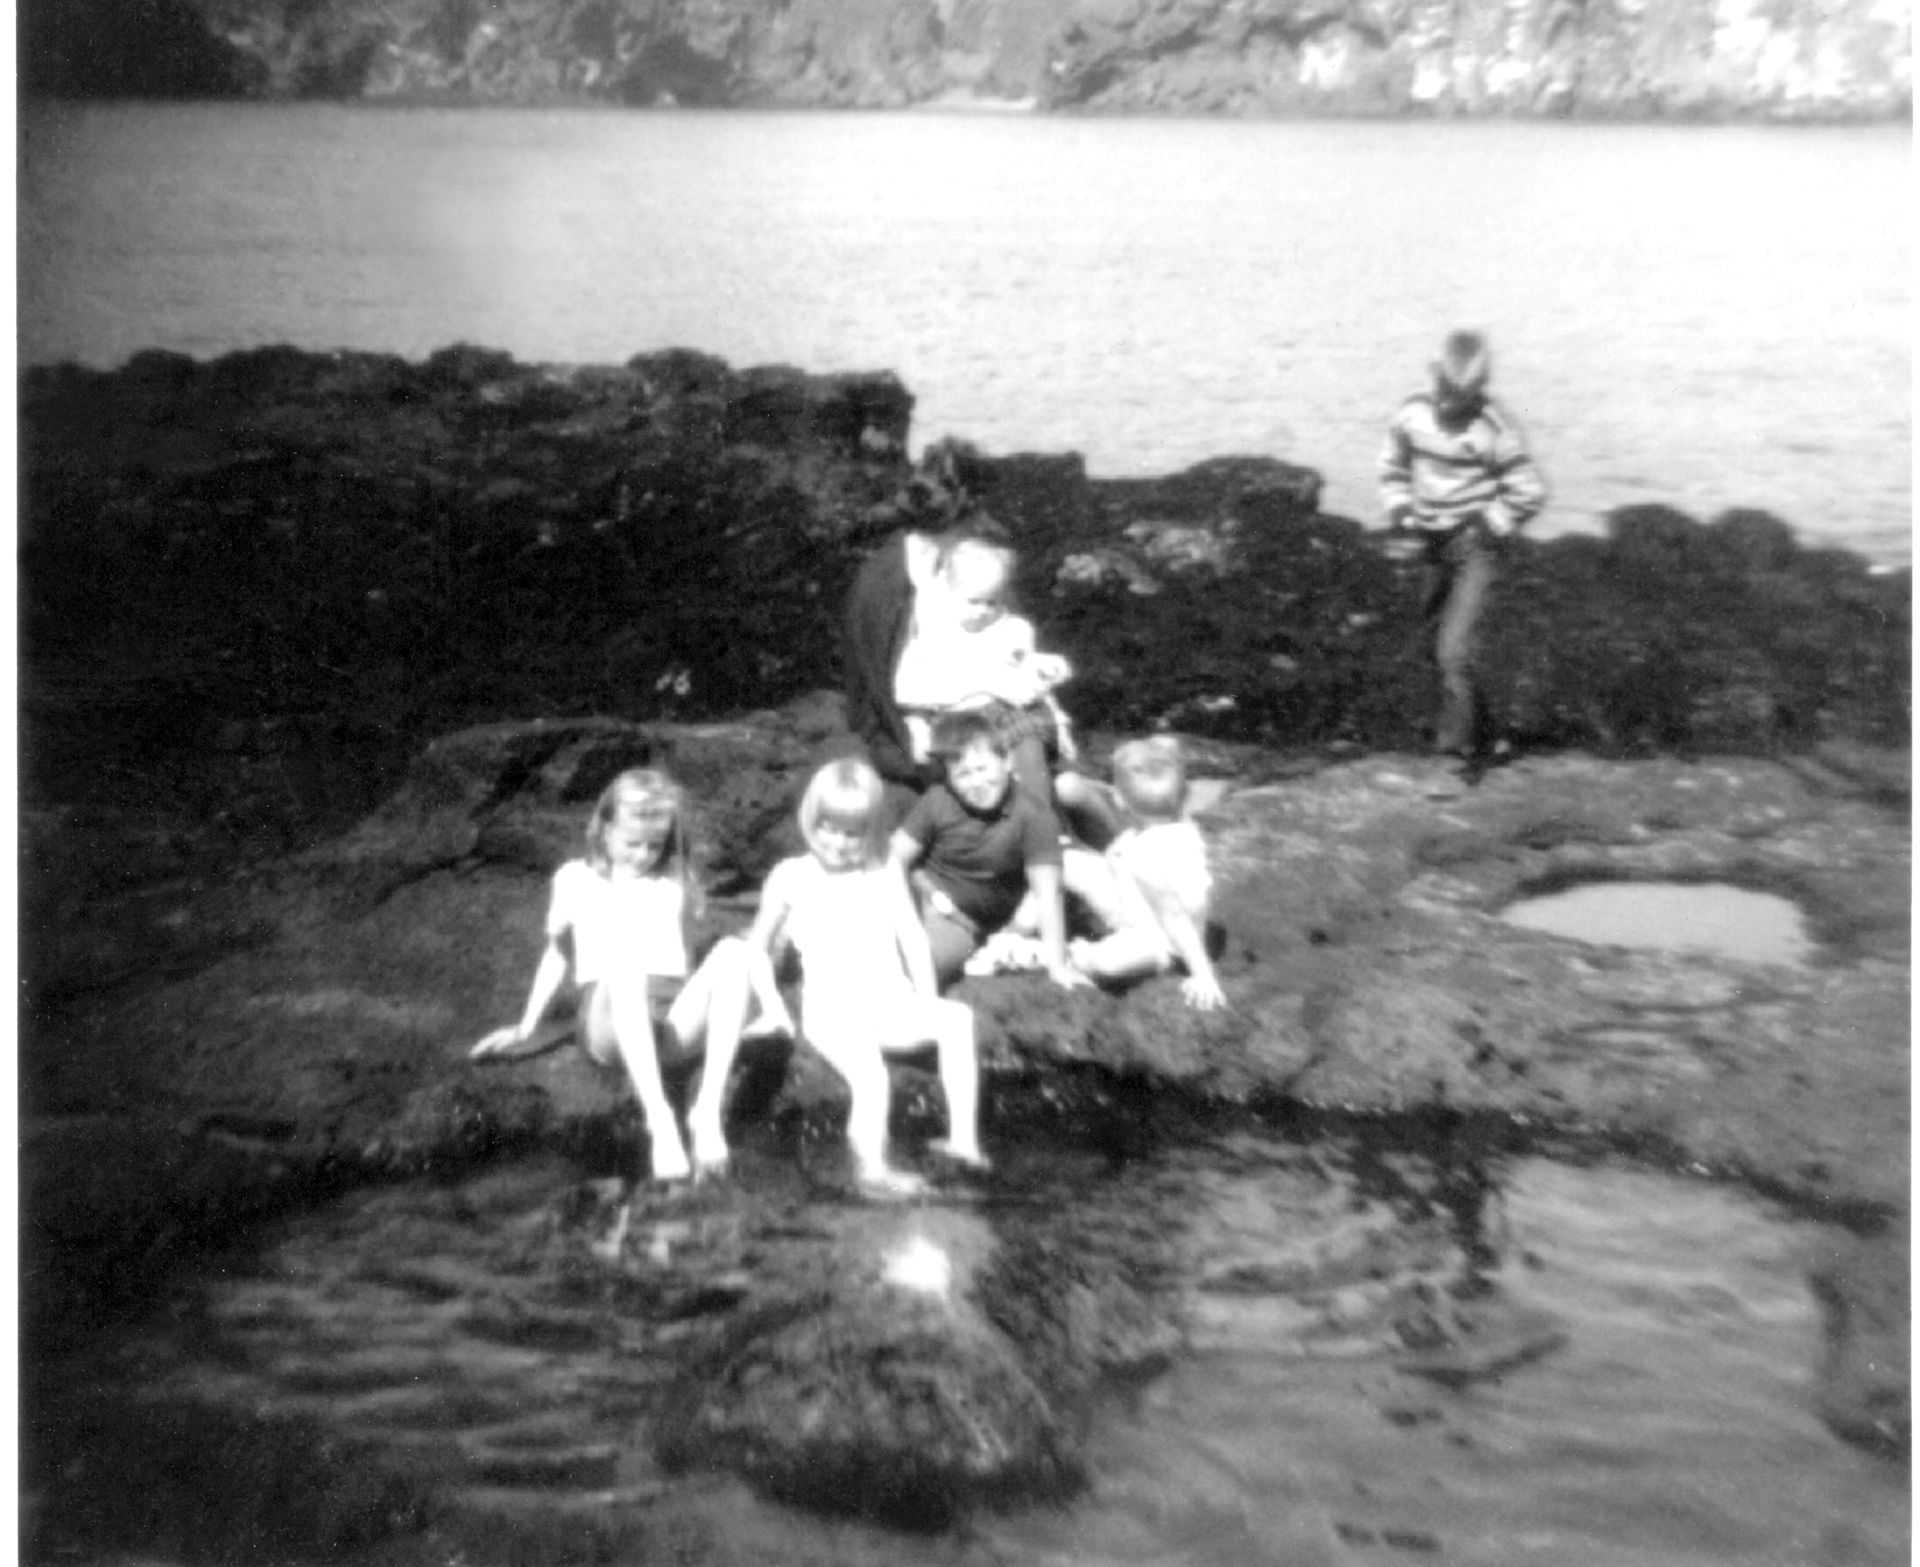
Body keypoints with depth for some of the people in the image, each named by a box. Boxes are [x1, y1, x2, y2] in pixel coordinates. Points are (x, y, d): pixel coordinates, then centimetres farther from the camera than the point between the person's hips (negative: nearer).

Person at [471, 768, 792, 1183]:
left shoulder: (675, 880, 20)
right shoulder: (575, 879, 16)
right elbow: (558, 952, 23)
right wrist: (525, 1028, 16)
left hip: (675, 1014, 2)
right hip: (610, 1021, -2)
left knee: (733, 949, -28)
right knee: (622, 965, -37)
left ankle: (708, 1109, -39)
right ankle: (659, 1119, -49)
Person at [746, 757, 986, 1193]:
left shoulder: (885, 877, 12)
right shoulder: (791, 877, 6)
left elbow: (913, 940, 9)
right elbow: (758, 945, 12)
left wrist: (926, 999, -4)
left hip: (891, 1001, 3)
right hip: (833, 1012, -3)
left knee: (957, 1018, -24)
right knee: (870, 1079, -32)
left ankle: (963, 1136, -22)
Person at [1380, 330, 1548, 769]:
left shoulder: (1496, 429, -16)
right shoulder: (1412, 414, -4)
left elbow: (1529, 493, -9)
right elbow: (1393, 468, 13)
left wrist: (1485, 530, -12)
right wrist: (1401, 518, 2)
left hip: (1474, 548, -6)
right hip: (1431, 546, 6)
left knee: (1454, 649, -16)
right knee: (1437, 636, 17)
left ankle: (1460, 743, -8)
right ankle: (1471, 722, 37)